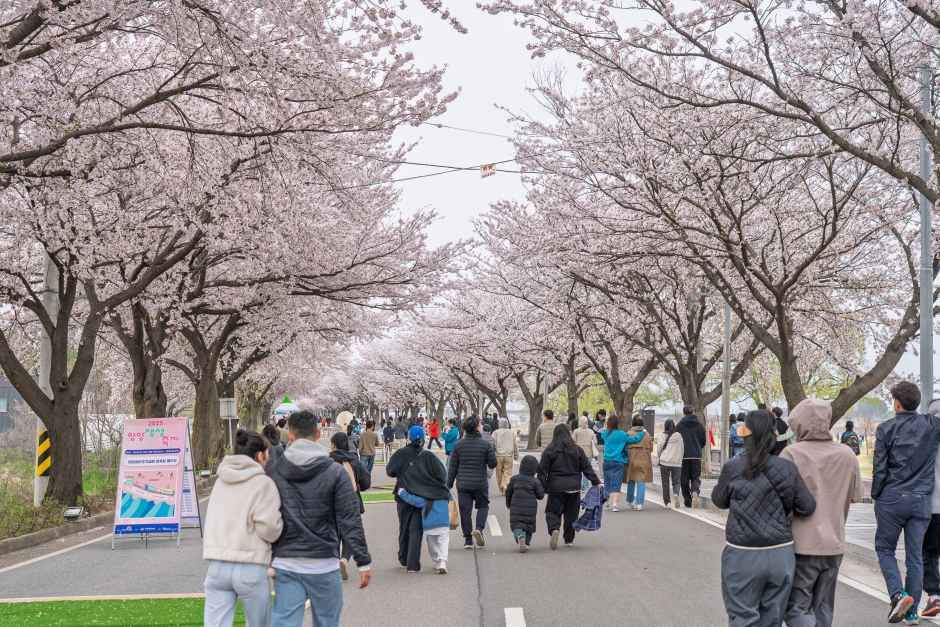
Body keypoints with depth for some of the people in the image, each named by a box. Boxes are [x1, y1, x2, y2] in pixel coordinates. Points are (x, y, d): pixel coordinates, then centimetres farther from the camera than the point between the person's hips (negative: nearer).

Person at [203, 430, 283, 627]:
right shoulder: (263, 483, -6)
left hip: (217, 565, 5)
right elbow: (269, 528, -14)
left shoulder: (221, 481, 14)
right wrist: (280, 519, 6)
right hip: (250, 567, -5)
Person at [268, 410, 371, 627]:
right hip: (323, 564, -1)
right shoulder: (335, 472, -5)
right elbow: (350, 521, -7)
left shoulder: (274, 472, 1)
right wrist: (363, 561, -3)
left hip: (285, 563, 2)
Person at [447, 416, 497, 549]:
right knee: (483, 506, 17)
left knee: (465, 510, 6)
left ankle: (468, 540, 6)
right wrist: (492, 452, 15)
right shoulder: (485, 444, -7)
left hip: (463, 484, 1)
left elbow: (452, 467, 1)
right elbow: (492, 464, -3)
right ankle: (479, 528, -6)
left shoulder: (458, 445, -1)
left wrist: (449, 484, 8)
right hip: (480, 483, -1)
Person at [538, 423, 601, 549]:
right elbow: (587, 468, 4)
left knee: (553, 511, 5)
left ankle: (554, 529, -22)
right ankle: (569, 539, 20)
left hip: (556, 487, -2)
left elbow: (543, 471, -5)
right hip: (574, 487, 2)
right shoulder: (577, 450, 3)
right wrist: (596, 482, 11)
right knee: (571, 514, 14)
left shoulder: (549, 450, -4)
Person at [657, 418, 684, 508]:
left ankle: (666, 503, 10)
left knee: (665, 483, 9)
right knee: (676, 482, 9)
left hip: (664, 462, -1)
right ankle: (676, 494, -20)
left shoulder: (663, 436, -3)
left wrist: (659, 457, 24)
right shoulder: (678, 436, 0)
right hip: (676, 463, 1)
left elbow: (659, 450, 5)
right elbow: (681, 449, 7)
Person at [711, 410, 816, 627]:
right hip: (781, 555, 3)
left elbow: (719, 500, 7)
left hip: (743, 556, -3)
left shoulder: (733, 468, -8)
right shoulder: (787, 468, -2)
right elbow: (808, 507, 2)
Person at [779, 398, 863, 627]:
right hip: (835, 544, 5)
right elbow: (854, 496, 8)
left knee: (796, 608, 3)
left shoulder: (791, 454, -14)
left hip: (802, 545, -5)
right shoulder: (847, 456, 0)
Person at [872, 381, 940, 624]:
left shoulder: (886, 429, -5)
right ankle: (912, 612, 10)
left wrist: (875, 496, 5)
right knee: (915, 556, 8)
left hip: (892, 499, -2)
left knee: (884, 549, 12)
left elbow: (879, 468, -6)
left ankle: (898, 593, -9)